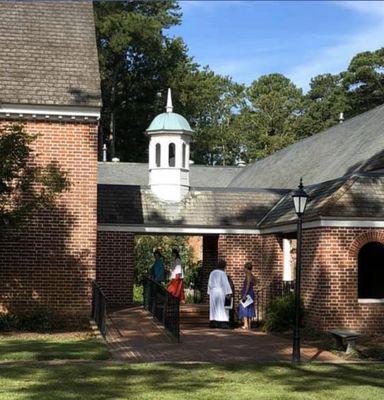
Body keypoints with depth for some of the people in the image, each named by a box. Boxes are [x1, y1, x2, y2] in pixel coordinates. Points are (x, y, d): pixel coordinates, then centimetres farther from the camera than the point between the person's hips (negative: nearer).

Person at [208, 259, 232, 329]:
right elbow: (225, 284, -16)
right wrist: (228, 293, -17)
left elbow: (210, 283, 9)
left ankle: (213, 323, 5)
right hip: (221, 292, -6)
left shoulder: (212, 273, 7)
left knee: (214, 308, 8)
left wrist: (210, 292, 14)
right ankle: (222, 323, -7)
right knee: (222, 307, -3)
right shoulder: (222, 273, -10)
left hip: (213, 292, 6)